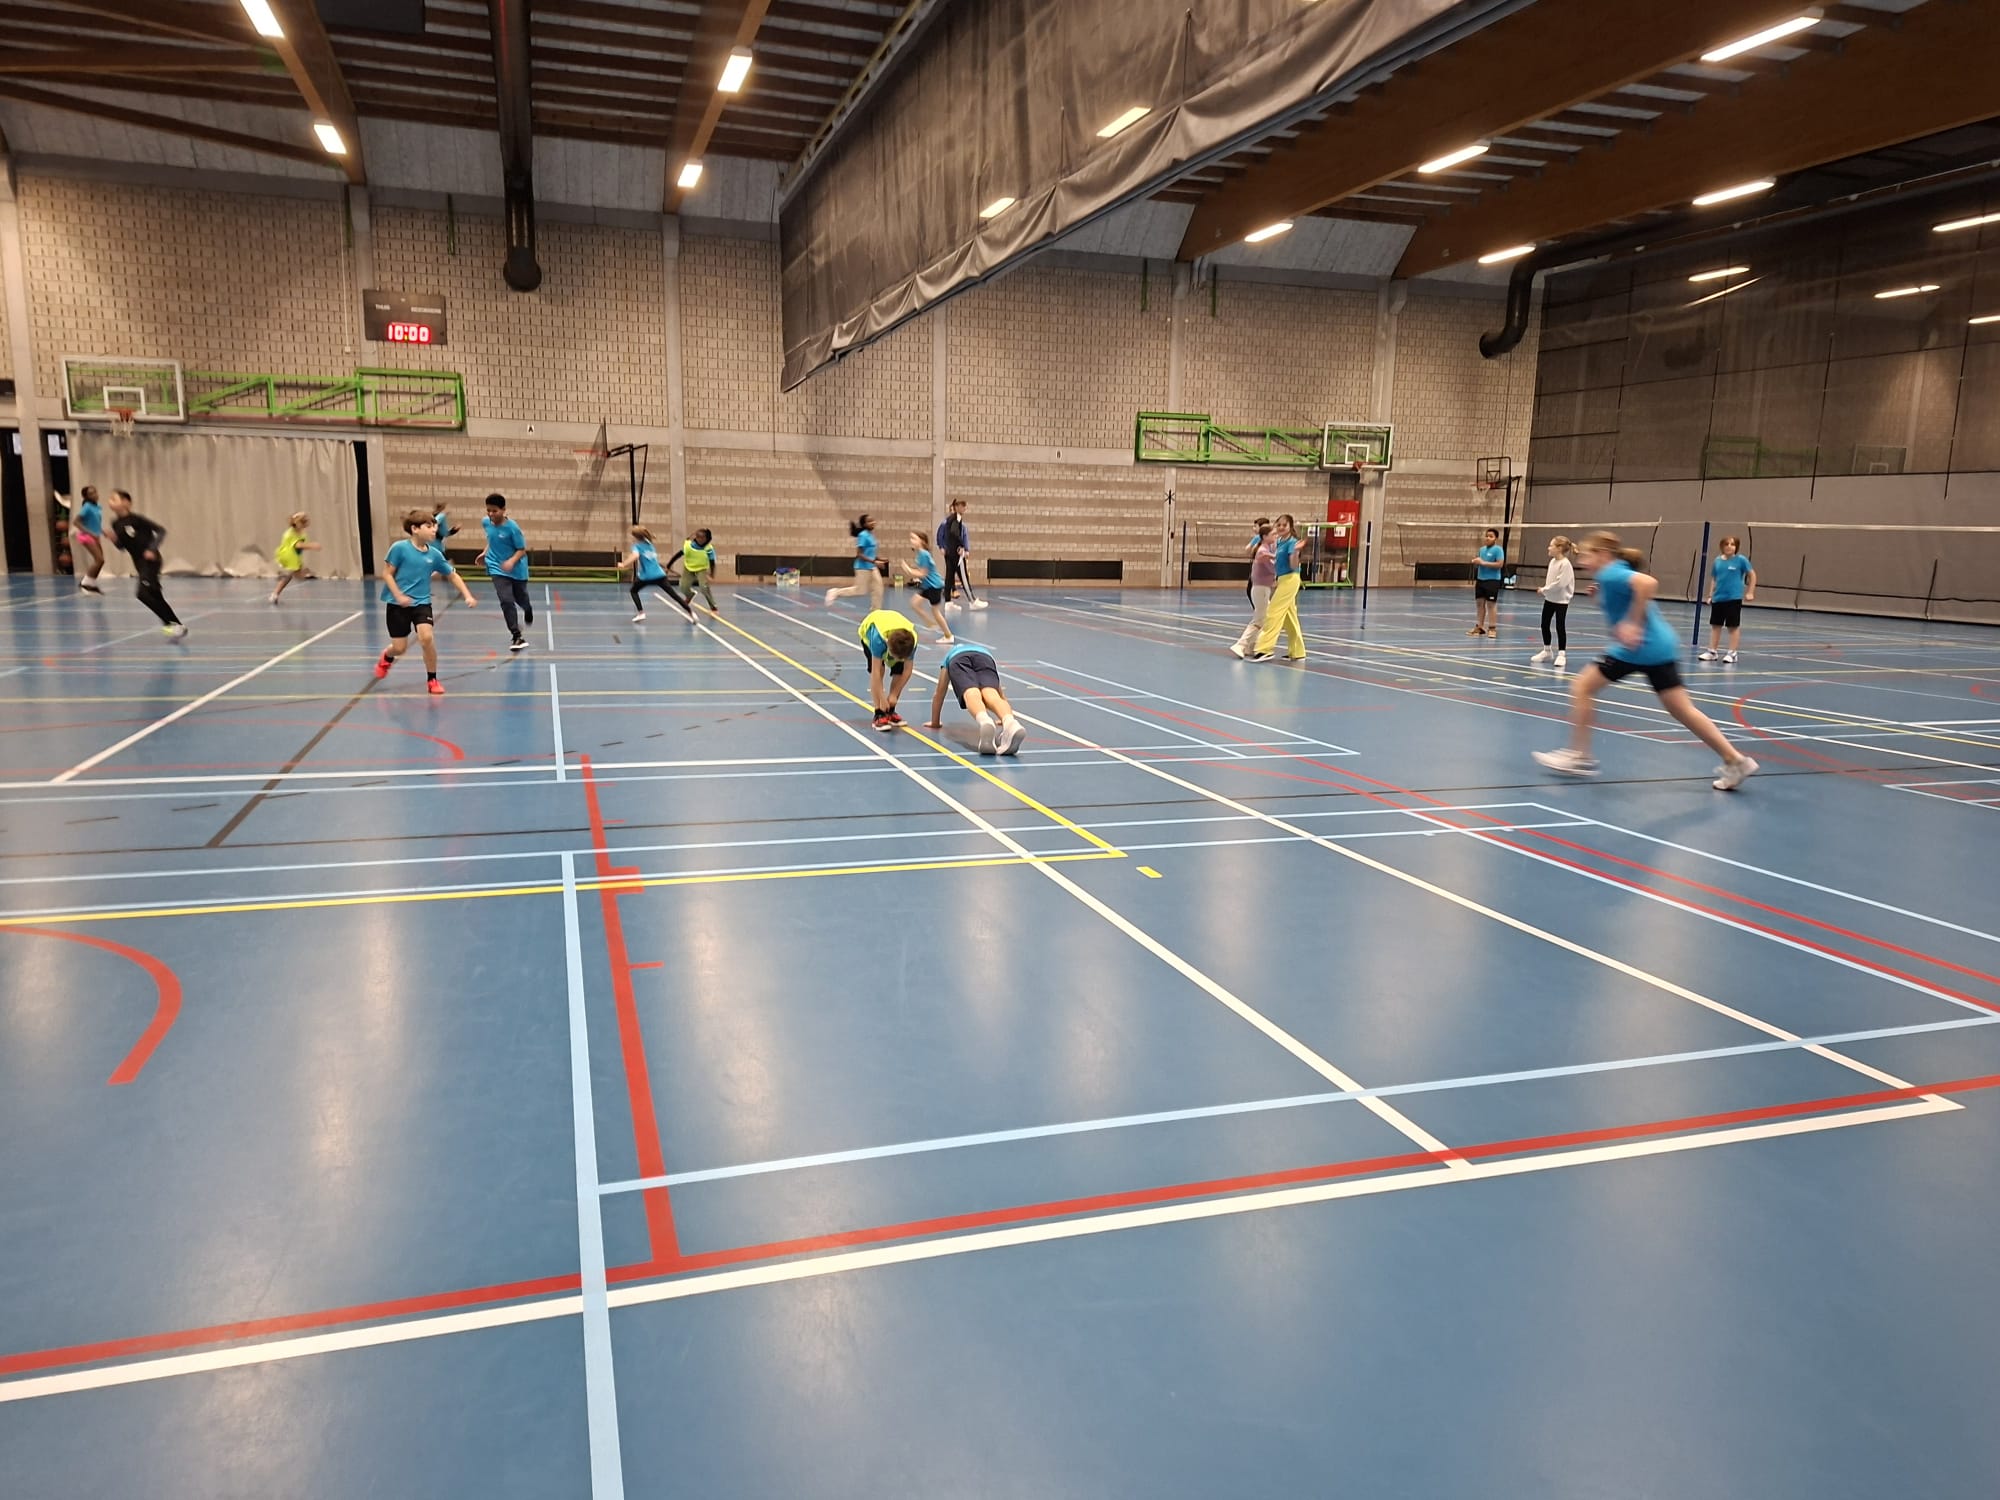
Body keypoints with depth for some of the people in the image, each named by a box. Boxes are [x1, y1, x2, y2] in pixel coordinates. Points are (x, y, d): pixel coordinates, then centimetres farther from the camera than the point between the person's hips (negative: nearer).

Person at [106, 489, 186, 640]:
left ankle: (172, 623, -13)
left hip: (150, 560, -8)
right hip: (139, 563, 8)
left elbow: (161, 530, -13)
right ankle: (178, 627, 14)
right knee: (155, 596, 8)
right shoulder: (116, 523, 7)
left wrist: (152, 549, -20)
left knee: (143, 593, -21)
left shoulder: (135, 518, -13)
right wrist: (114, 539, -5)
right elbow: (123, 548, 15)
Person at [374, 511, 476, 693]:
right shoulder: (400, 548, -12)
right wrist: (399, 596, -19)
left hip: (422, 603, 2)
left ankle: (432, 680, -1)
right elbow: (387, 574, -8)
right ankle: (386, 659, 44)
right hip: (398, 603, -2)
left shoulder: (434, 554, -2)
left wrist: (468, 596, -2)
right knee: (399, 648, 3)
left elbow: (453, 575, 7)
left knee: (427, 638, -21)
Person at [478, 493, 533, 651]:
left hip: (517, 570, -2)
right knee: (507, 601, -15)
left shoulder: (512, 527, -21)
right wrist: (485, 552, 9)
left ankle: (528, 610, 56)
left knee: (521, 600, 18)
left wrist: (512, 561, -32)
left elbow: (522, 550, -17)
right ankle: (517, 636, -11)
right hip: (498, 569, 2)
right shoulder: (486, 522, -5)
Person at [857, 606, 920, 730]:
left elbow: (907, 671, -25)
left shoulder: (911, 640, -38)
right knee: (879, 671, -21)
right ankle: (879, 714, -18)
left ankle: (890, 712, 6)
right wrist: (882, 699, -38)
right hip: (869, 632, -3)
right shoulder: (878, 638, -47)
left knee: (899, 672, -11)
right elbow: (876, 672, -40)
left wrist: (894, 694, -24)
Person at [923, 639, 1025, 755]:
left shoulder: (949, 656, 48)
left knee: (971, 695, -28)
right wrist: (1003, 720, 67)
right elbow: (1001, 694, 56)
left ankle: (984, 722, -64)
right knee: (992, 695, -24)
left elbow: (938, 694, 49)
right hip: (985, 658, 1)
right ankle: (1010, 723, -60)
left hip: (957, 660, -1)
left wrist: (935, 722, 58)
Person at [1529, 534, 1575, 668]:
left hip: (1561, 600, -8)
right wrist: (1544, 590, -1)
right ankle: (1546, 651, 28)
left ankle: (1561, 654, 7)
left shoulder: (1565, 564, -19)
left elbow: (1560, 583, -24)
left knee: (1560, 626, -2)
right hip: (1549, 599, 8)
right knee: (1544, 625, 13)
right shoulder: (1552, 562, 6)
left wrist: (1545, 590, -16)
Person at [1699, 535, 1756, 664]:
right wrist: (1710, 595, 10)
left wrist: (1750, 592, -3)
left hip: (1734, 598, -4)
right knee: (1715, 625, 10)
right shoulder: (1717, 560, 6)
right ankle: (1711, 652, 17)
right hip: (1718, 598, 4)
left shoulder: (1741, 560, -6)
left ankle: (1732, 653, 8)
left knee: (1734, 626, 3)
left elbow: (1752, 575, 0)